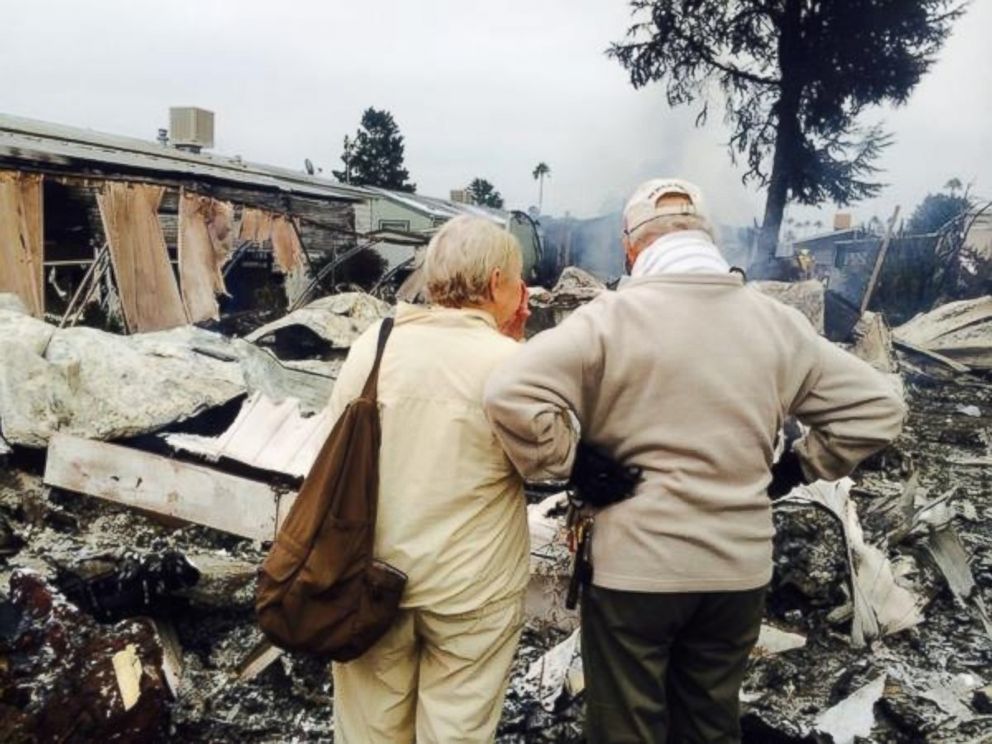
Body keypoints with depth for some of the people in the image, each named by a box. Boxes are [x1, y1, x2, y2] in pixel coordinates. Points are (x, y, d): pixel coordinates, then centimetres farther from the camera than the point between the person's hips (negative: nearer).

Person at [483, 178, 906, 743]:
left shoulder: (613, 316, -13)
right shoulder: (778, 322, 0)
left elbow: (512, 395, -24)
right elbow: (877, 409, 5)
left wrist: (566, 465, -10)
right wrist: (796, 469, 9)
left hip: (634, 565, -4)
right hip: (740, 568, 4)